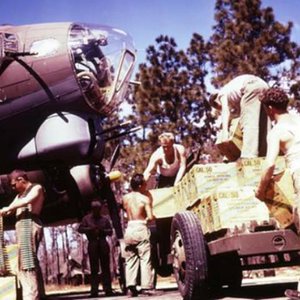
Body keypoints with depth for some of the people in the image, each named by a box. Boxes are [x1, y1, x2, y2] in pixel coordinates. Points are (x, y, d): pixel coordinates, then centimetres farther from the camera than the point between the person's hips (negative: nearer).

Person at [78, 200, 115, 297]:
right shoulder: (87, 218, 8)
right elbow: (80, 229, 1)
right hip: (92, 245, -1)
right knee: (94, 269, -1)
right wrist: (90, 229, -14)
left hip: (103, 244, 1)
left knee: (106, 267, 1)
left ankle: (108, 289, 3)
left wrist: (102, 230, -12)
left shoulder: (105, 219, 9)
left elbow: (110, 231, 7)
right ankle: (94, 291, 0)